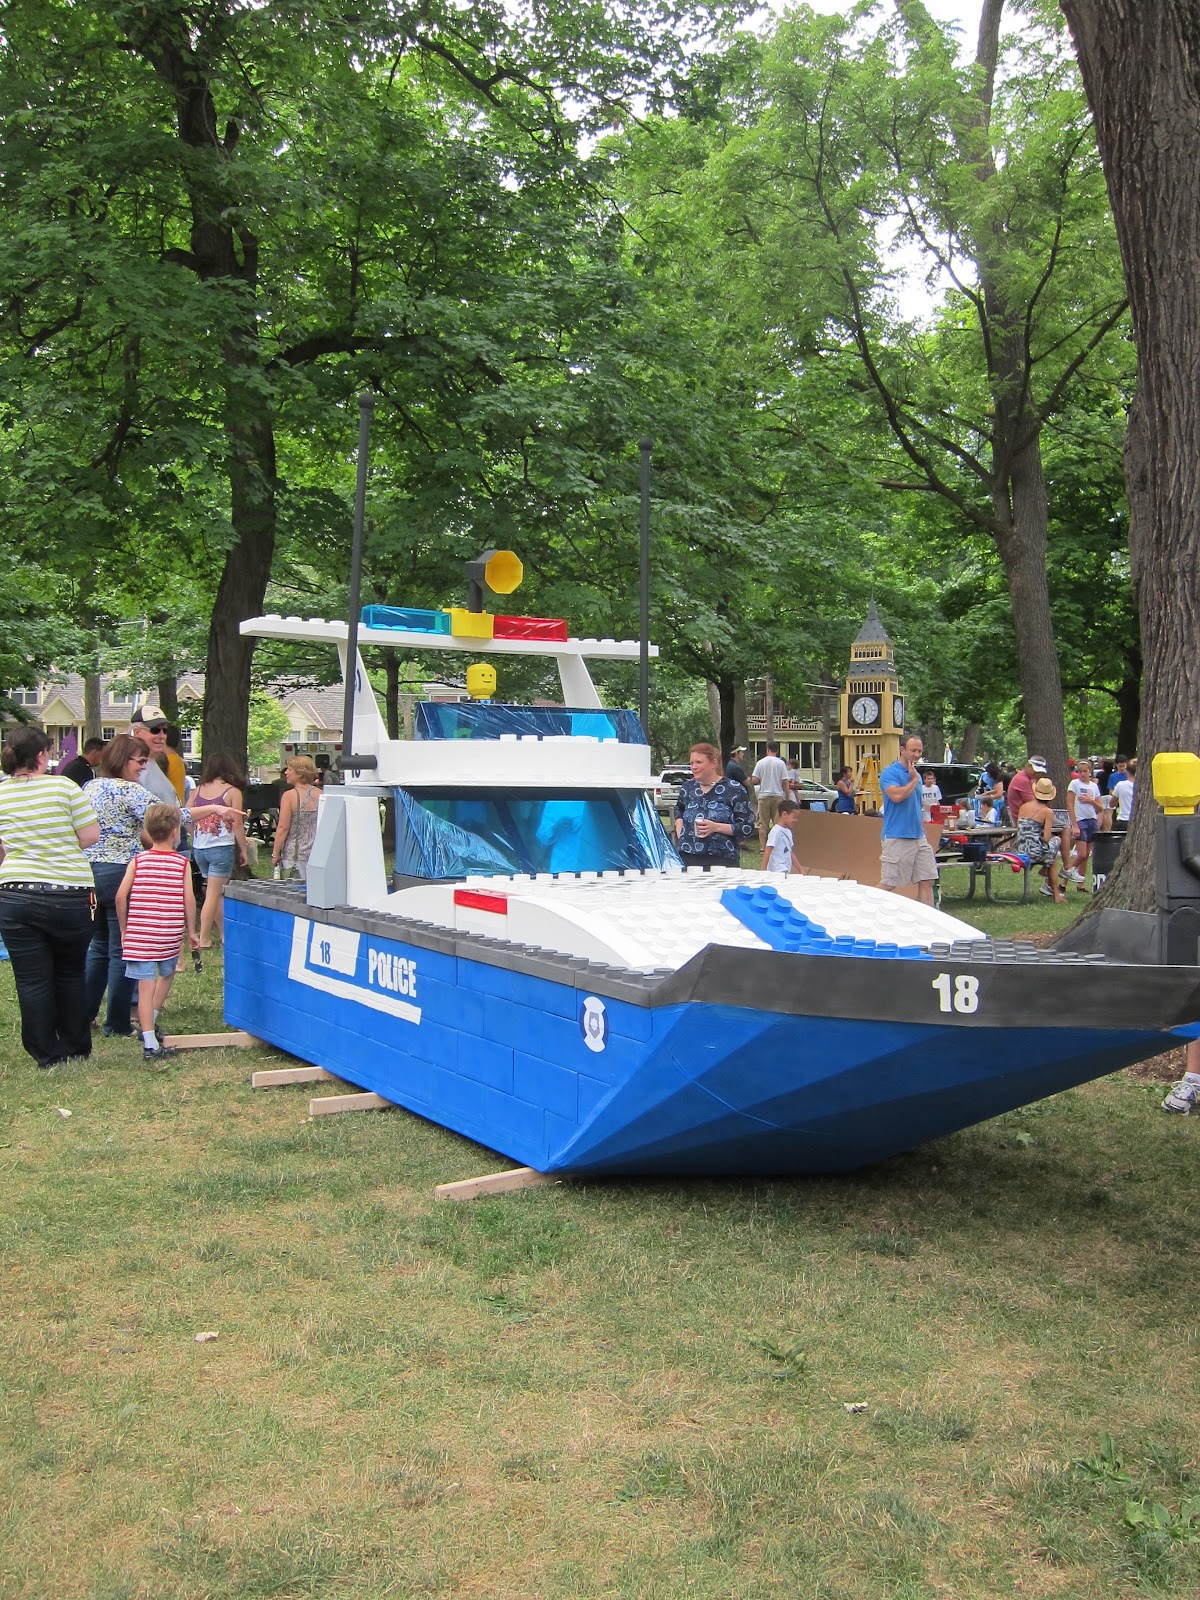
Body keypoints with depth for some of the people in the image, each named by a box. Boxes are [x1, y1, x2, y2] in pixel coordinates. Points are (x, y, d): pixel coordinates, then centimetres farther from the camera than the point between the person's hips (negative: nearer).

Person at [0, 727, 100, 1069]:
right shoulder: (64, 787, -8)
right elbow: (91, 836, -6)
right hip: (69, 896, -1)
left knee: (32, 980, 8)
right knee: (70, 973, 18)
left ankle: (48, 1056, 16)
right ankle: (76, 1047, 27)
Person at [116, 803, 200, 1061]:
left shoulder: (138, 860, 4)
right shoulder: (182, 862, 1)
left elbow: (121, 896, -2)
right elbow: (189, 899, -5)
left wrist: (124, 929, 9)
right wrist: (191, 931, 7)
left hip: (139, 933, 0)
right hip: (170, 934, 0)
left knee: (146, 986, -1)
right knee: (166, 975, 26)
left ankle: (150, 1044, -4)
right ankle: (149, 1023, 33)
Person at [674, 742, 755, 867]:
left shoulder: (734, 790, -3)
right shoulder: (687, 787, 12)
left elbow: (748, 828, -5)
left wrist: (716, 827, -15)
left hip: (722, 861, -4)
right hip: (687, 859, 4)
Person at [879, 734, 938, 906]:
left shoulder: (916, 775, 17)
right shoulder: (890, 773, -8)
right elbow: (897, 795, -25)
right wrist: (914, 780, -10)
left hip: (919, 837, 8)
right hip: (897, 838, -8)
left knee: (927, 881, 4)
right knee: (889, 884, -4)